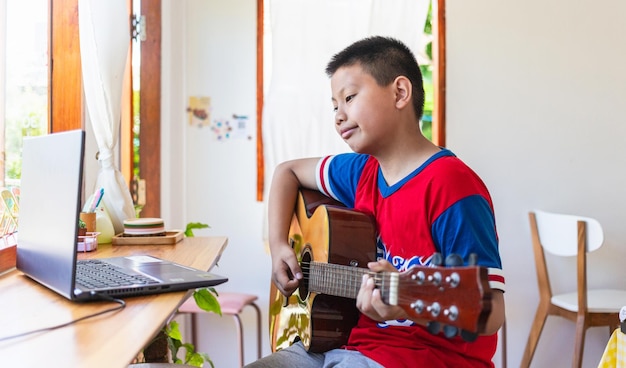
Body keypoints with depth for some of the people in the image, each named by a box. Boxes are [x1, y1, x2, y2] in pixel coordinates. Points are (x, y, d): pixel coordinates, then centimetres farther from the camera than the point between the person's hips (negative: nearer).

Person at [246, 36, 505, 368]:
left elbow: (491, 313, -21)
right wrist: (279, 244, 7)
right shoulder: (362, 171, 5)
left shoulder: (449, 184, -18)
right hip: (353, 341, 7)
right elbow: (288, 171, 21)